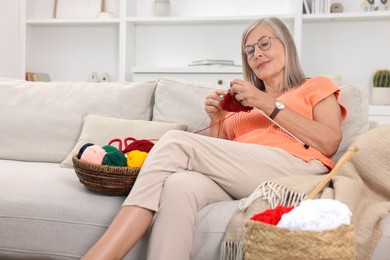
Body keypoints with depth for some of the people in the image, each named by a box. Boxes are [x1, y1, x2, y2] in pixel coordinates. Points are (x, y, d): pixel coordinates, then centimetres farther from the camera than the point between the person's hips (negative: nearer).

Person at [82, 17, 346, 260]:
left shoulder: (317, 86, 21)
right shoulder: (240, 100, 33)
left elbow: (329, 143, 0)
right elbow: (221, 157, 23)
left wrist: (269, 105, -2)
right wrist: (216, 119, 8)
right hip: (237, 182, 4)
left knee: (175, 142, -22)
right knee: (179, 185, -32)